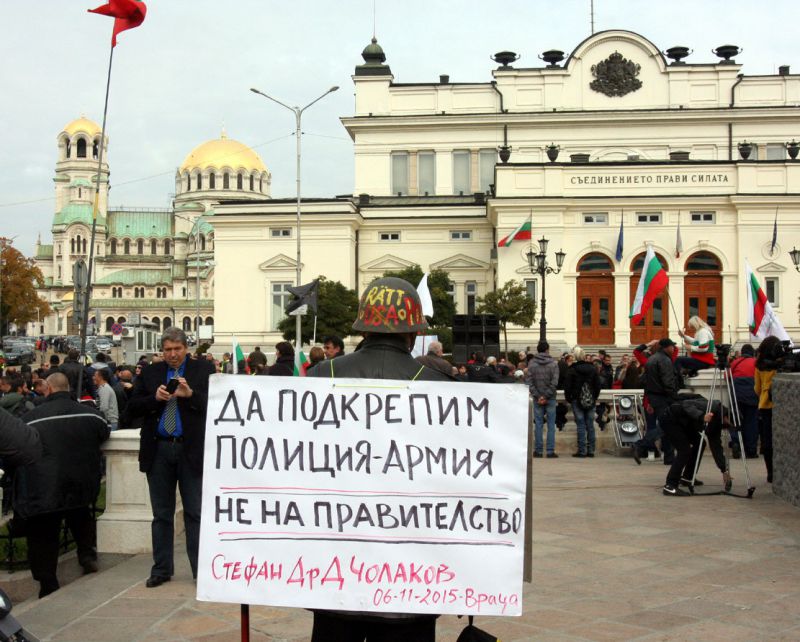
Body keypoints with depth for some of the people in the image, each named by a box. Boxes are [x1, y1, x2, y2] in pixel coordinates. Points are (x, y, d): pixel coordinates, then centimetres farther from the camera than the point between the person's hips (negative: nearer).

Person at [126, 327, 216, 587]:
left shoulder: (204, 370, 2)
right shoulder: (150, 373, 11)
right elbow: (132, 408, 6)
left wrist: (190, 395, -20)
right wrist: (154, 398, -11)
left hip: (191, 450, -3)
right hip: (158, 450, 3)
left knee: (195, 513, 1)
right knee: (161, 514, 10)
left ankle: (202, 570, 6)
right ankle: (162, 569, 18)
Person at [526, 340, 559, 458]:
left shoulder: (531, 363, -1)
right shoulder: (553, 363, -5)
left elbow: (528, 381, -6)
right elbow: (554, 382, -11)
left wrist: (537, 396, -6)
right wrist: (546, 396, -8)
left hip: (537, 399, 1)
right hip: (550, 399, -1)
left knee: (538, 424, 6)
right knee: (551, 424, 4)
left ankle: (538, 450, 7)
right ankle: (550, 451, 2)